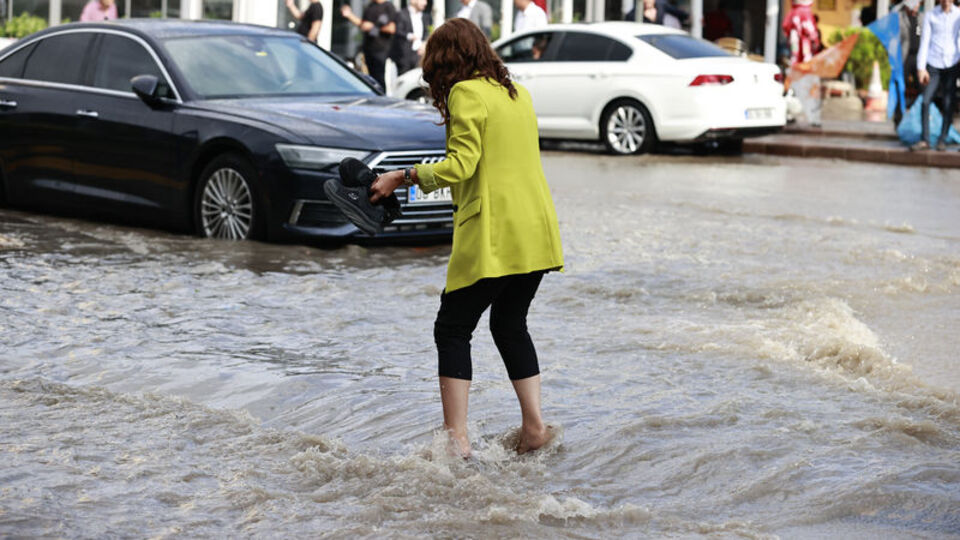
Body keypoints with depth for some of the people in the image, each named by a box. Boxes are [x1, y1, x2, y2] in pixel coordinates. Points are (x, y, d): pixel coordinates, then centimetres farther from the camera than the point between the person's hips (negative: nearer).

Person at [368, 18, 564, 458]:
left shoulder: (467, 94, -7)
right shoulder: (517, 93, 17)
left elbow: (460, 165, -16)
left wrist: (405, 175, -7)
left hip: (494, 236, -8)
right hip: (537, 233, 8)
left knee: (452, 329, 0)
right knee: (510, 325, 20)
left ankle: (456, 437, -5)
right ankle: (534, 425, 14)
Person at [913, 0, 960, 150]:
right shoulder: (930, 16, 3)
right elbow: (924, 42, 2)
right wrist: (921, 68, -5)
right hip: (934, 65, 0)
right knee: (925, 101, -9)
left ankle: (942, 140, 8)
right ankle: (924, 140, -3)